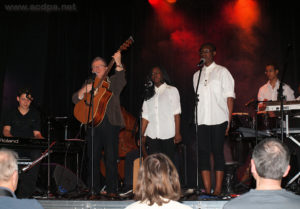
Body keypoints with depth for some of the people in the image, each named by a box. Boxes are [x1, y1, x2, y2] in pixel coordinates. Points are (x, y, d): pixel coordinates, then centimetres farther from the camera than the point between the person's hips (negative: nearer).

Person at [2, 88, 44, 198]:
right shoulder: (11, 114, 17)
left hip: (31, 146, 1)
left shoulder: (35, 115, 19)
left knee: (36, 154, -35)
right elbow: (6, 130, 4)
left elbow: (37, 133, 13)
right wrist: (13, 138, -18)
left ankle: (25, 193, -34)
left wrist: (42, 140, -11)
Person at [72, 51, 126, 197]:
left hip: (110, 123, -3)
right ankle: (93, 189, 10)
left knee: (111, 158, -4)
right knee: (93, 157, 2)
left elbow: (121, 81, -13)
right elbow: (75, 99, 10)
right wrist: (84, 90, -11)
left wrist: (118, 64, -29)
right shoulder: (89, 84, 20)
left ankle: (111, 190, 2)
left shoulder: (112, 82, 11)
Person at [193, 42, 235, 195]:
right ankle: (207, 190, 3)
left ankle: (218, 190, 0)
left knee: (218, 152, -3)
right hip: (202, 120, 4)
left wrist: (229, 119, -7)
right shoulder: (197, 75, 18)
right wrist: (195, 118, 9)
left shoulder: (222, 72, 7)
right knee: (203, 152, -1)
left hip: (218, 119, -4)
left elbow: (229, 96, 2)